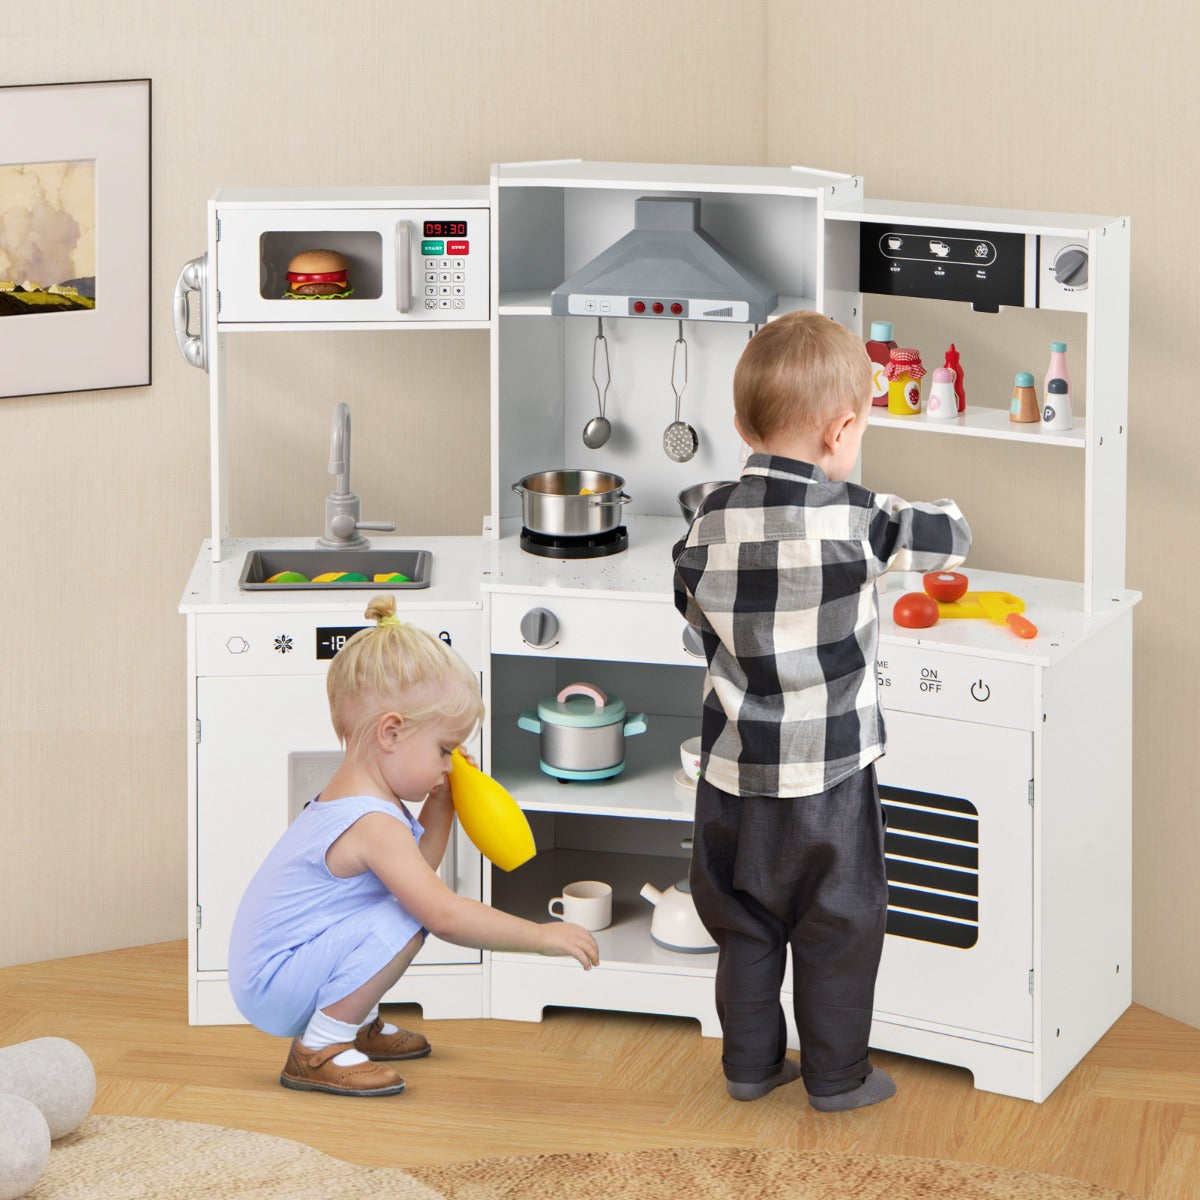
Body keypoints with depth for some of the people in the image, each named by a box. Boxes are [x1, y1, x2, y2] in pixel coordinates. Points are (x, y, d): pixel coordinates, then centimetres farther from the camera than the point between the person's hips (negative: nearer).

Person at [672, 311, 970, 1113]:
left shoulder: (711, 521, -5)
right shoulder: (851, 519, -18)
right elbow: (948, 536, -4)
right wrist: (938, 516, 19)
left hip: (734, 770, 4)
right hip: (826, 774, -4)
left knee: (743, 925, 19)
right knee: (839, 926, 12)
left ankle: (751, 1062, 30)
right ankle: (837, 1074, 23)